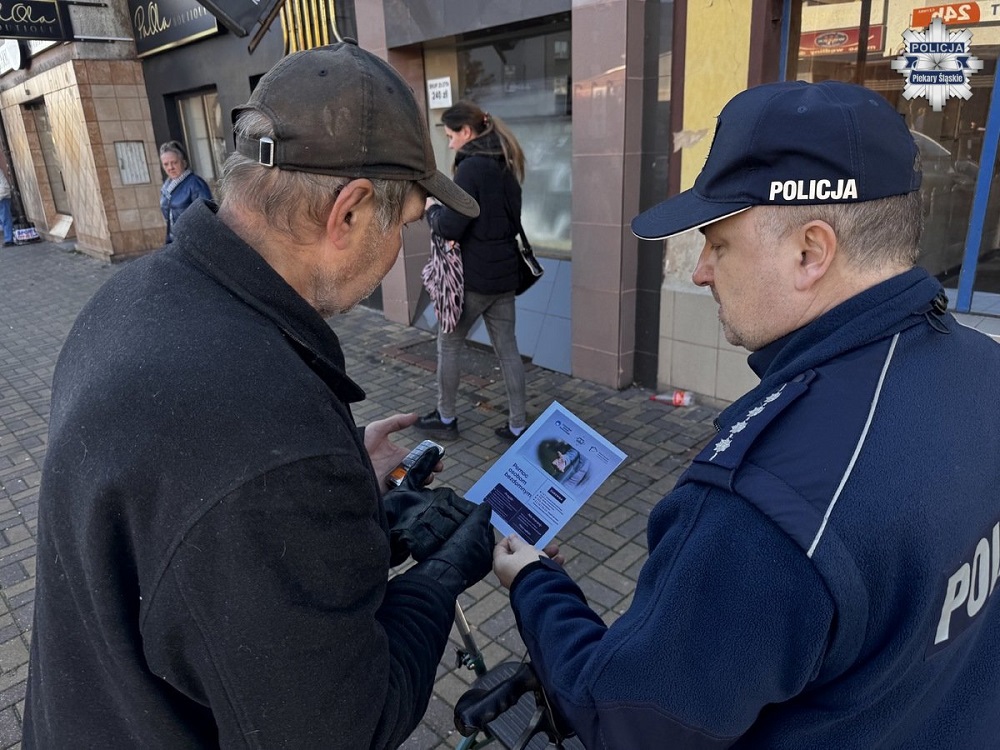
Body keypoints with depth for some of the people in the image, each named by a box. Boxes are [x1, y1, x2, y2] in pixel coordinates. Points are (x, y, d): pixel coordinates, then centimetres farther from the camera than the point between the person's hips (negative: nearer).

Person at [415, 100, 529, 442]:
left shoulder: (471, 167, -15)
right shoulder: (506, 166, 11)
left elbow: (450, 226, -21)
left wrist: (431, 208, -2)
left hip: (473, 276, -8)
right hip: (504, 273, 8)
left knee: (448, 345, 10)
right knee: (508, 349, 10)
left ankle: (446, 418, 22)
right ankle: (517, 425, 15)